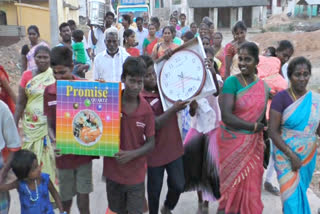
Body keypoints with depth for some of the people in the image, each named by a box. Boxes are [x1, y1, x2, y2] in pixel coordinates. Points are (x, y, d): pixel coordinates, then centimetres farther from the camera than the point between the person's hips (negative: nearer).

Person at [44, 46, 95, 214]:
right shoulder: (49, 92, -3)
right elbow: (50, 124, 2)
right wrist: (53, 141, -16)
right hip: (63, 155, 2)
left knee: (83, 197, 6)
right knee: (65, 198, 16)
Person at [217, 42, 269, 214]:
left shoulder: (263, 87, 3)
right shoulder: (232, 82, -12)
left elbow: (262, 116, 11)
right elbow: (226, 116, -20)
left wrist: (263, 142, 8)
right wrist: (253, 127, -14)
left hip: (254, 143, 4)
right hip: (232, 142, -4)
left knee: (251, 185, 12)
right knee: (233, 184, 9)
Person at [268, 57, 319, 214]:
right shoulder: (281, 98, -12)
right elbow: (273, 131, -15)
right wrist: (292, 155, -19)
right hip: (286, 155, -4)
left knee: (300, 192, 18)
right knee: (293, 195, 0)